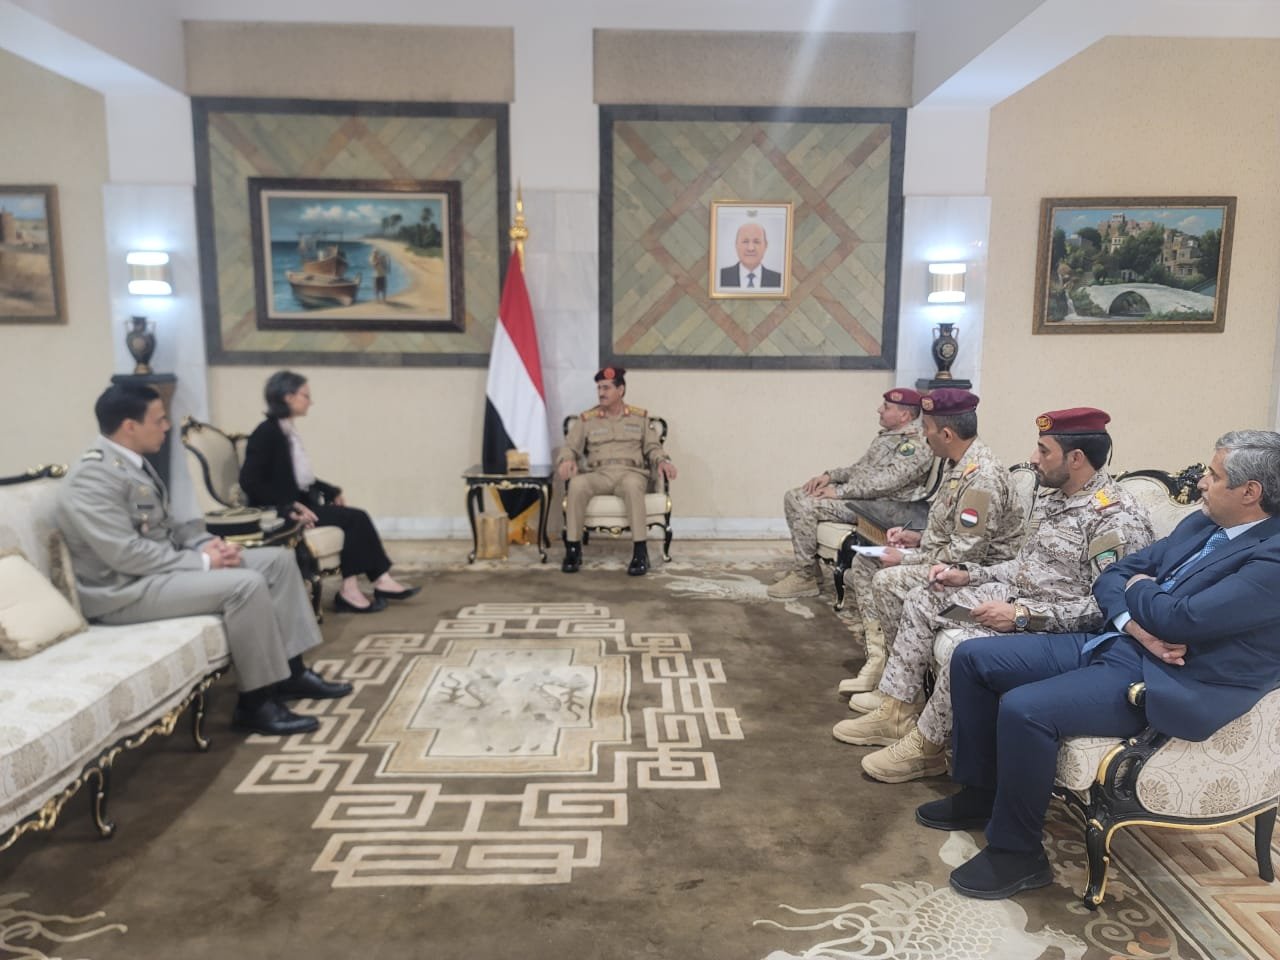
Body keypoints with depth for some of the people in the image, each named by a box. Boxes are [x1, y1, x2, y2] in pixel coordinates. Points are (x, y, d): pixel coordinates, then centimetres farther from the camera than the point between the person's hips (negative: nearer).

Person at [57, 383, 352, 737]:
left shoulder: (133, 462, 11)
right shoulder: (92, 479, -20)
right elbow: (127, 555, -26)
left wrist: (206, 542, -2)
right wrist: (201, 560, -19)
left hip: (163, 565, 10)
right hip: (127, 590, -10)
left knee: (279, 559, 2)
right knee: (245, 584, -29)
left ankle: (290, 671, 5)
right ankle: (255, 703, -16)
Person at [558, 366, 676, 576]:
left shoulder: (640, 417, 16)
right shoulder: (586, 419, 15)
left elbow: (652, 447, 14)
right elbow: (569, 447, 9)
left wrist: (663, 461, -8)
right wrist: (566, 461, -14)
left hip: (631, 472, -1)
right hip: (598, 474, 1)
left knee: (632, 485, -40)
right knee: (577, 484, -34)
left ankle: (640, 551, -35)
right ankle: (573, 548, -23)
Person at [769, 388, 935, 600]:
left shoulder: (915, 446, -14)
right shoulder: (887, 435, 18)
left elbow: (887, 481, -25)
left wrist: (839, 491, -23)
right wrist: (830, 475, 4)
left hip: (882, 504, -10)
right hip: (856, 493, 10)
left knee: (806, 506, -23)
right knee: (793, 497, 0)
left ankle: (804, 578, -11)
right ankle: (810, 563, 7)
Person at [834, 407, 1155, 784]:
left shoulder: (1117, 518, -20)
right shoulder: (1050, 496, 8)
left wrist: (1022, 615, -26)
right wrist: (966, 575, 5)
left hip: (1057, 628, -10)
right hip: (1016, 595, 10)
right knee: (921, 600, 6)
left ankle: (925, 747, -7)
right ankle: (896, 713, 9)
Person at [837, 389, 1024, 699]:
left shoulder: (981, 477, -25)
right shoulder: (962, 465, 8)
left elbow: (966, 553, -26)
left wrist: (906, 559, -18)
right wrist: (918, 537, 6)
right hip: (948, 560, 11)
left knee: (888, 581, -26)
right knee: (864, 563, 7)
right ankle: (877, 662, 4)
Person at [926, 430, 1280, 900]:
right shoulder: (1201, 524, 12)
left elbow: (1183, 619, -26)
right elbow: (1112, 576, 12)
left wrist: (1140, 588, -4)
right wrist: (1134, 623, -10)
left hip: (1170, 683, -9)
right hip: (1114, 644, 9)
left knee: (1024, 708, -29)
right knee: (973, 657, 0)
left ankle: (1017, 853, -7)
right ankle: (979, 792, 15)